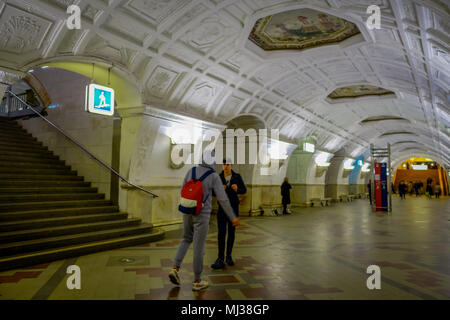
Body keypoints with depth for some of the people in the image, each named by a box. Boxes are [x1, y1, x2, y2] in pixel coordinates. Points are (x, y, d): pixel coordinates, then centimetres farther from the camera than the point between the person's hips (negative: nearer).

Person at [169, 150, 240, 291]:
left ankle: (175, 269, 10)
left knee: (186, 239, 24)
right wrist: (233, 217, -6)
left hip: (187, 212, 5)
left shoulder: (191, 171, 2)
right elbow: (223, 199, -14)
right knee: (199, 246, 4)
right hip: (202, 215, -5)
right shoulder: (214, 176, -12)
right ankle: (197, 281, 15)